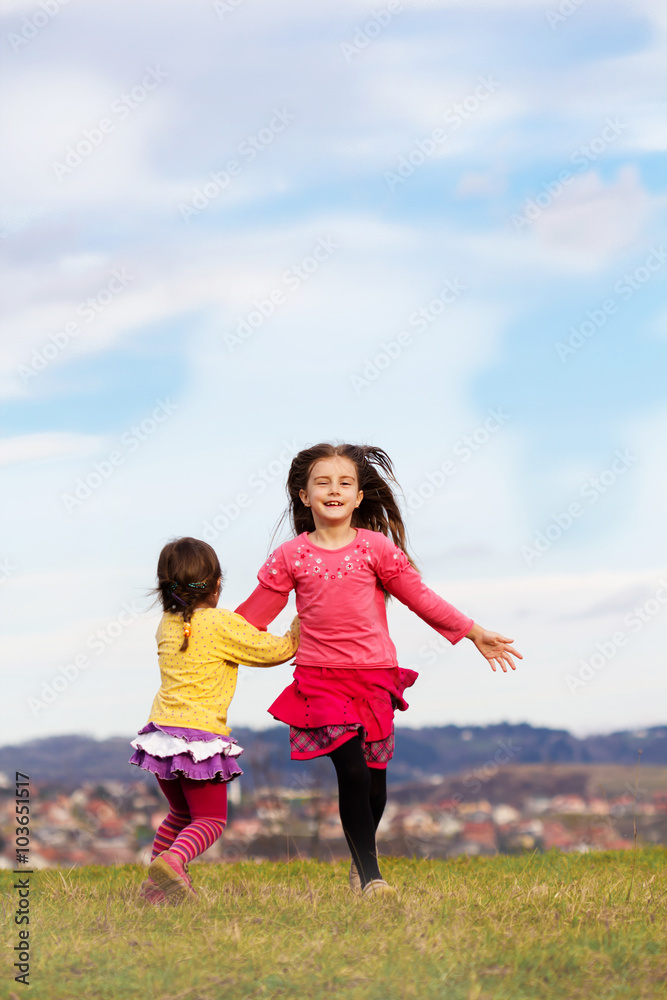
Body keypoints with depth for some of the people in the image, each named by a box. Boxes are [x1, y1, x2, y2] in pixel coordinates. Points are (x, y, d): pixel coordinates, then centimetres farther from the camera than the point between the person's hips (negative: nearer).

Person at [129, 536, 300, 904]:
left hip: (162, 732, 6)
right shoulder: (222, 624, -9)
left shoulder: (167, 625, 10)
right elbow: (275, 651, -1)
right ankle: (172, 860, -26)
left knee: (181, 813, 24)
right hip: (201, 734, -6)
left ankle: (155, 885, 19)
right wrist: (299, 627, 16)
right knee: (209, 819, 1)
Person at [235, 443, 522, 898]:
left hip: (374, 676, 1)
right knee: (352, 772, -13)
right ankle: (369, 875, -5)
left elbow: (420, 597, 10)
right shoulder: (290, 556, 2)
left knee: (375, 778, 5)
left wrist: (475, 633, 12)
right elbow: (253, 614, 10)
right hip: (320, 677, -1)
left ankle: (364, 854, 32)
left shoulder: (376, 548, 2)